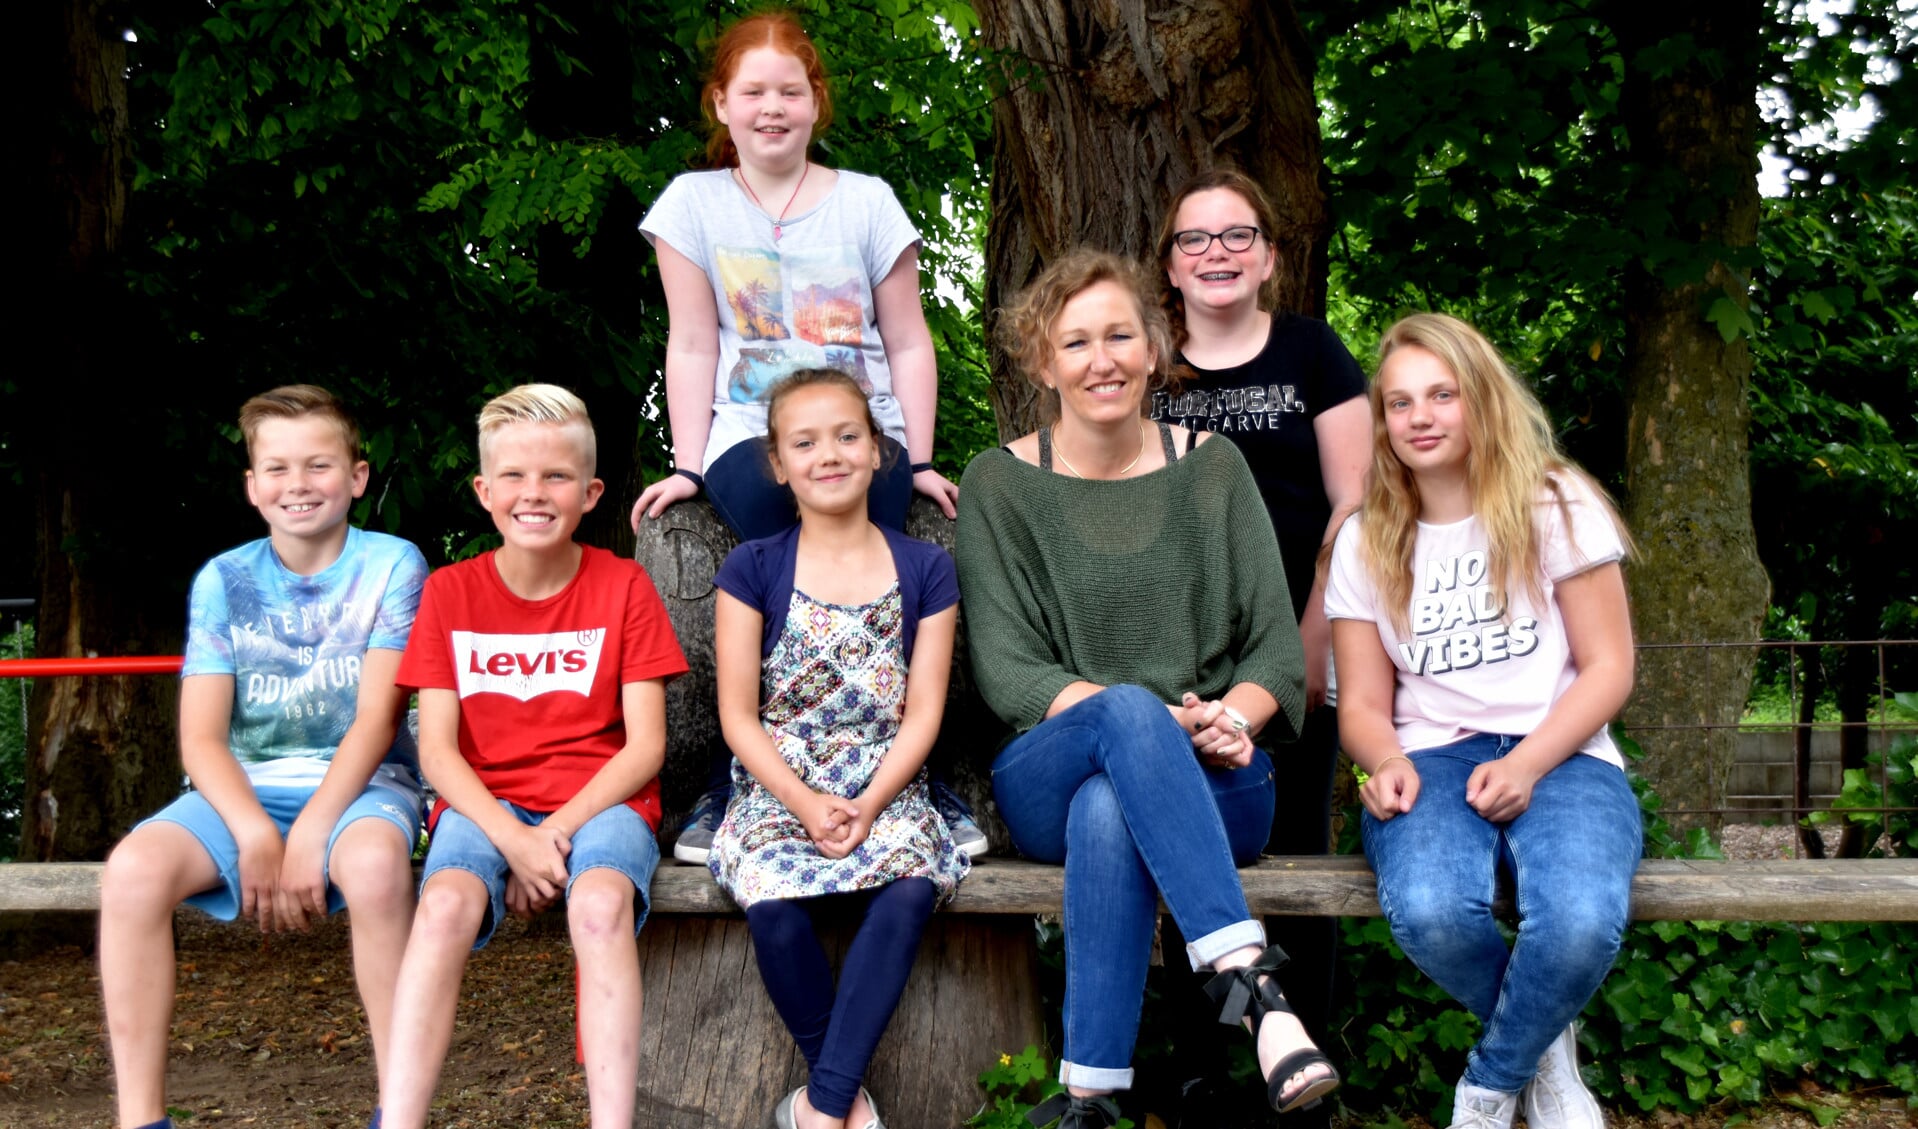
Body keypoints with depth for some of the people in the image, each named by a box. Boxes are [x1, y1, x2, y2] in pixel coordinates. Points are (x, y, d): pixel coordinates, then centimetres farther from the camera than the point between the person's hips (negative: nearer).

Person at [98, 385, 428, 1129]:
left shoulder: (392, 566, -1)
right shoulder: (223, 580, 6)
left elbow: (376, 717, -8)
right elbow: (202, 739, -1)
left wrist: (309, 837, -19)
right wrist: (255, 834, -18)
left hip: (359, 784, -3)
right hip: (244, 788, 3)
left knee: (373, 861, -38)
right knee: (134, 868, -27)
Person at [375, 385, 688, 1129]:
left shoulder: (624, 587, 2)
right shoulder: (450, 592, 6)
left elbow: (645, 746, -2)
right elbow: (436, 748, 0)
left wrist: (559, 830, -14)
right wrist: (510, 838, -17)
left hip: (599, 801, -1)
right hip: (485, 804, 1)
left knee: (601, 902, -35)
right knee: (445, 904, -32)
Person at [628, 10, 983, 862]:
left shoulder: (867, 201, 6)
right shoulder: (695, 202, 6)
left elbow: (907, 343, 7)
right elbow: (693, 346, 4)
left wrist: (918, 461, -2)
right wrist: (687, 466, -3)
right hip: (748, 434, 0)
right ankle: (732, 782, -22)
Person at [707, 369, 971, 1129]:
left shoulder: (925, 570, 7)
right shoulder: (753, 569, 4)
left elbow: (922, 712, 2)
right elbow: (738, 714, 0)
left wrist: (869, 804, -14)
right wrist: (804, 802, -15)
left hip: (885, 786, 1)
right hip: (777, 786, 0)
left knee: (911, 890, -33)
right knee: (775, 906, -32)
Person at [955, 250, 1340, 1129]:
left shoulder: (1212, 469, 11)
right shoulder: (999, 485, 5)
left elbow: (1277, 646, 8)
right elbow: (1006, 670, -4)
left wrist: (1230, 719, -16)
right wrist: (1156, 720, -20)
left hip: (1212, 787, 1)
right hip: (1046, 782, -1)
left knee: (1107, 813, -36)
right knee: (1127, 710, -37)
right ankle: (1252, 986, -46)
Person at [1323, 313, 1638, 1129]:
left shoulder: (1555, 507, 4)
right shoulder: (1366, 544, 11)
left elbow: (1608, 668, 0)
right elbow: (1362, 701, 11)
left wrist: (1526, 765, -16)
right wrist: (1389, 762, -14)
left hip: (1558, 756, -1)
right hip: (1431, 758, 1)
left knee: (1581, 924, -35)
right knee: (1428, 913, -34)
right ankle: (1547, 1047, 1)